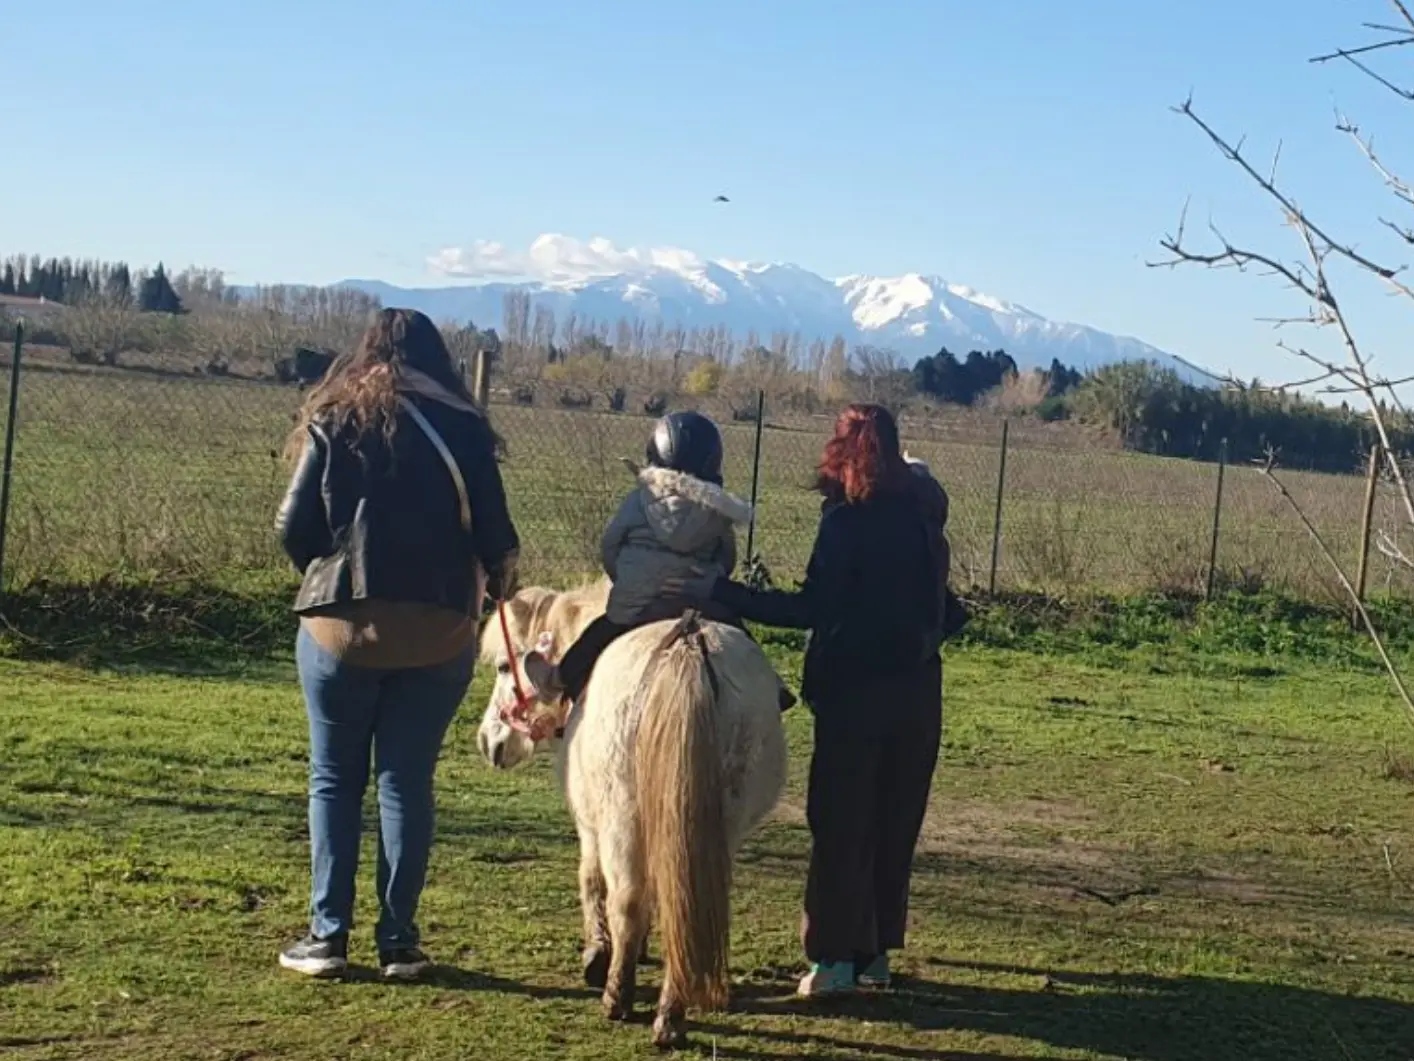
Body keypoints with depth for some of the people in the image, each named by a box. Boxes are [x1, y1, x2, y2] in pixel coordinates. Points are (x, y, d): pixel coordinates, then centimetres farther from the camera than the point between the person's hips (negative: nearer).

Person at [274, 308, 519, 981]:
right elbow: (497, 540, -3)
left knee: (335, 780, 9)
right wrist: (492, 582, 18)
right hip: (438, 632, 1)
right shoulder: (463, 429, 0)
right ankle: (398, 939, 9)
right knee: (408, 781, 8)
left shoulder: (333, 423, -1)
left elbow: (292, 528, -3)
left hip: (340, 625, -1)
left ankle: (328, 934, 8)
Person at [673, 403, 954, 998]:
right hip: (918, 688, 6)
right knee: (896, 823, 13)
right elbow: (943, 612, 10)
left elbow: (811, 609, -17)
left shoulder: (847, 520, -13)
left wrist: (718, 592, -17)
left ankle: (836, 958, 3)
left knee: (840, 825, 2)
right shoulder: (923, 516, 6)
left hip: (855, 688, -6)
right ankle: (878, 951, 19)